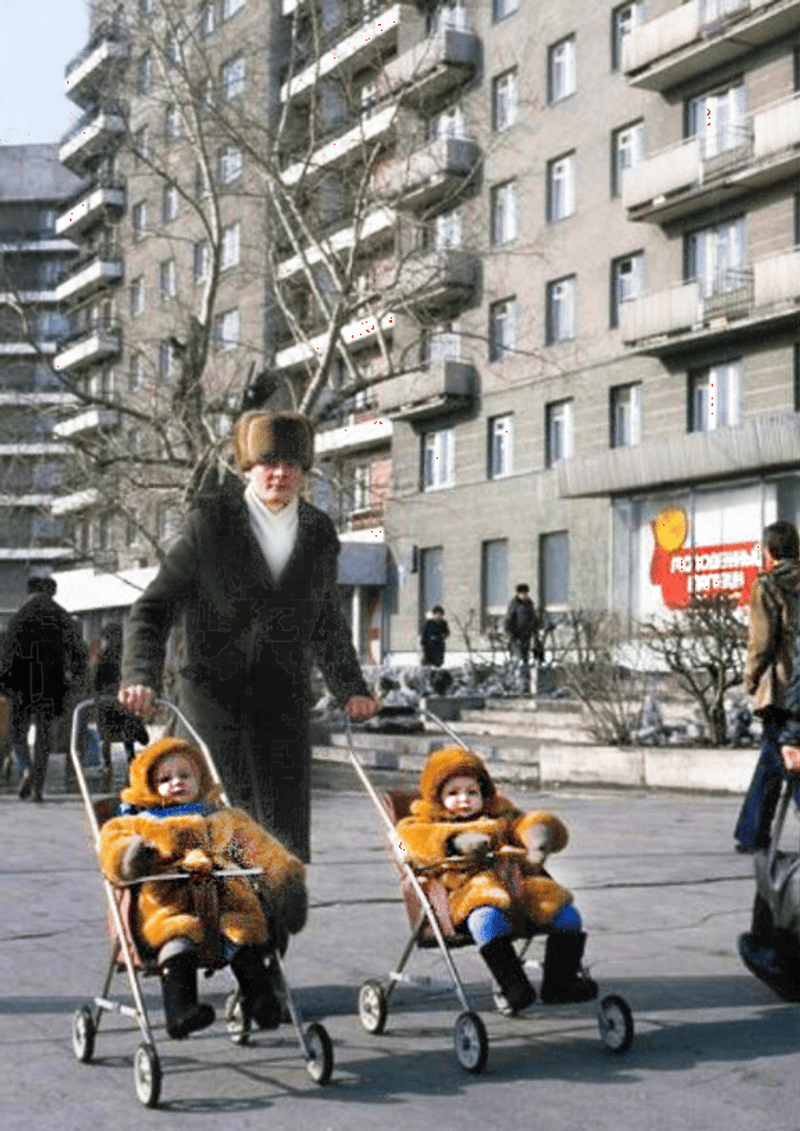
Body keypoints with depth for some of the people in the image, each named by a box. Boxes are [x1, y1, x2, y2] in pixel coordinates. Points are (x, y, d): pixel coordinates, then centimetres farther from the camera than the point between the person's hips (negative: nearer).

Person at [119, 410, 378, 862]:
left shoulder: (319, 533, 10)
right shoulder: (211, 522, -1)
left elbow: (328, 622, 23)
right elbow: (154, 608, -1)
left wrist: (351, 688, 16)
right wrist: (141, 676, -15)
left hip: (284, 697, 3)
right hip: (214, 691, -3)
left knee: (288, 829, 0)